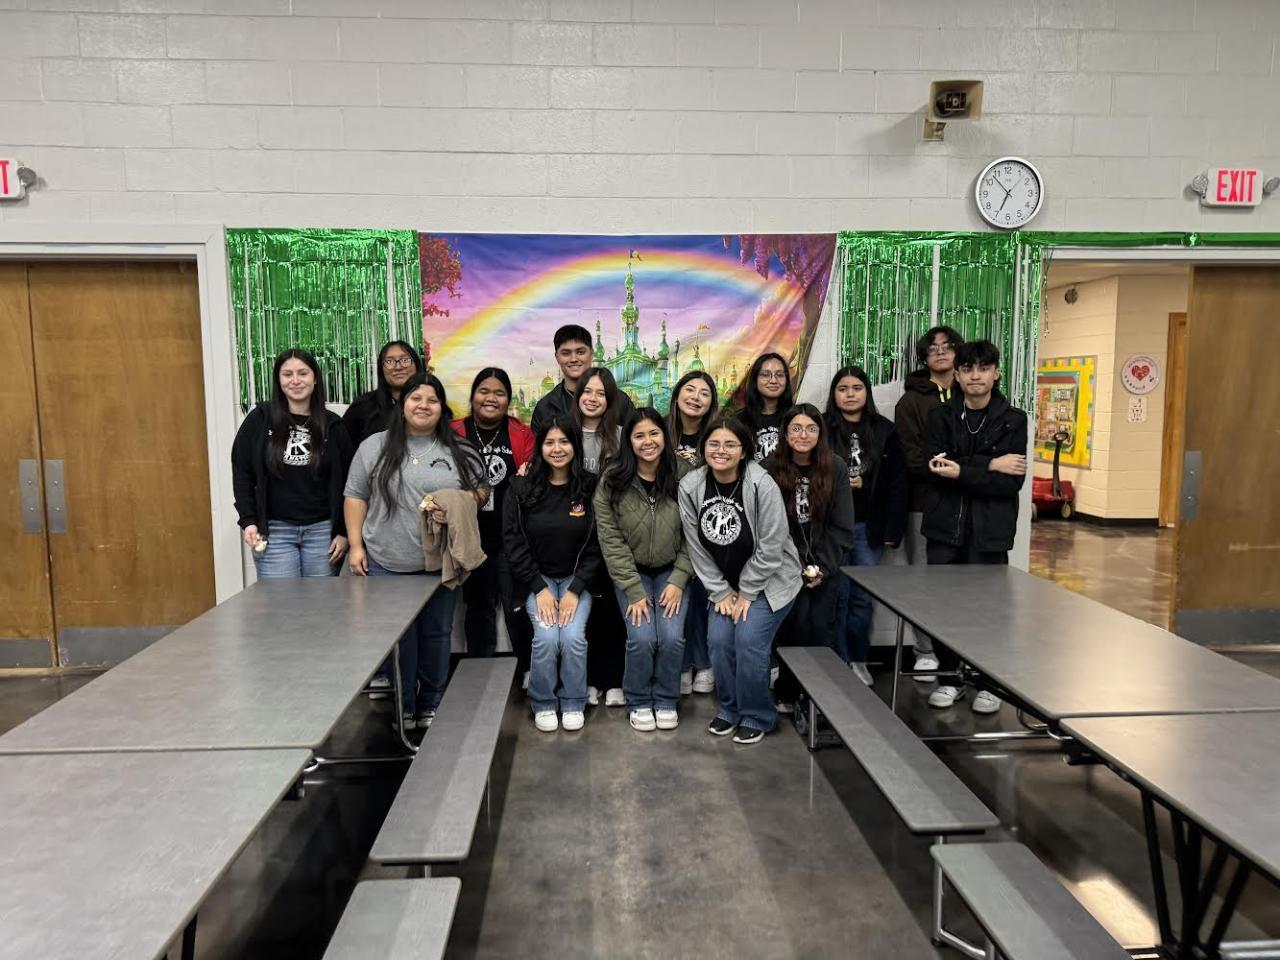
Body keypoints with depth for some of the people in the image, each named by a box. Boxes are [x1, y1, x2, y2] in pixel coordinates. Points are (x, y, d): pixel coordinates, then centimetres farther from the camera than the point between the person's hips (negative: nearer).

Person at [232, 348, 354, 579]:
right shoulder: (260, 419, 3)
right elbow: (241, 472, 4)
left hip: (321, 530, 1)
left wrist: (343, 531, 0)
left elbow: (345, 481, 5)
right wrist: (248, 521, -4)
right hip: (273, 530, -1)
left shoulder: (332, 425, 4)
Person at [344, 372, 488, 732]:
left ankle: (431, 704, 25)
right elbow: (356, 496, 4)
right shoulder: (375, 447, 2)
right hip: (387, 563, -1)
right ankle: (402, 706, 21)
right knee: (397, 636, 5)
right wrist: (356, 545, -2)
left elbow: (482, 490, 9)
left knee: (437, 633, 10)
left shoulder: (461, 451, 4)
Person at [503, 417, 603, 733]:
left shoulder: (590, 488, -5)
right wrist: (540, 588, -12)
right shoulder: (521, 488, -5)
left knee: (573, 636, -21)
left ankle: (573, 703, 4)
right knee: (547, 636, -21)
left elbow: (596, 545, -4)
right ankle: (543, 703, 3)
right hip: (537, 578, 0)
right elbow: (514, 542, -5)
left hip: (577, 579, 0)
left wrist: (575, 590, -13)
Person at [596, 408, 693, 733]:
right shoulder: (613, 481, -12)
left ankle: (666, 700, 10)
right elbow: (611, 539, -11)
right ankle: (639, 703, 10)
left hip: (671, 571, 1)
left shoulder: (683, 476, -11)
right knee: (642, 638, -17)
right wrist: (634, 590, -14)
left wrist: (678, 581, -13)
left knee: (672, 636, -17)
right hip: (631, 572, 0)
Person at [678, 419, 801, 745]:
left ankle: (757, 717, 6)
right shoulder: (690, 487, -11)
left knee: (749, 640, -16)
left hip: (770, 580, -4)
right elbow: (697, 548, -5)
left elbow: (770, 547, -19)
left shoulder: (762, 485, -23)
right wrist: (721, 592, -6)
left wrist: (747, 594, -14)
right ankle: (729, 709, 17)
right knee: (719, 640, -8)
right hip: (725, 584, 4)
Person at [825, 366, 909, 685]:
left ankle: (858, 659, 23)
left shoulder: (884, 431, 5)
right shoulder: (821, 429, -1)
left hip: (868, 527, 2)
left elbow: (898, 483, 3)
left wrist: (893, 529, -2)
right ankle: (838, 661, 16)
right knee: (838, 597, 3)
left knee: (863, 597, 7)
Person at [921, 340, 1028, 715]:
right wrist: (989, 465, -15)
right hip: (945, 526, 1)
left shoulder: (1013, 420, 2)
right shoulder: (940, 416, 6)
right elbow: (934, 465, -9)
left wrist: (962, 472, -18)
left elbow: (1013, 482, -8)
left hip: (990, 529, -1)